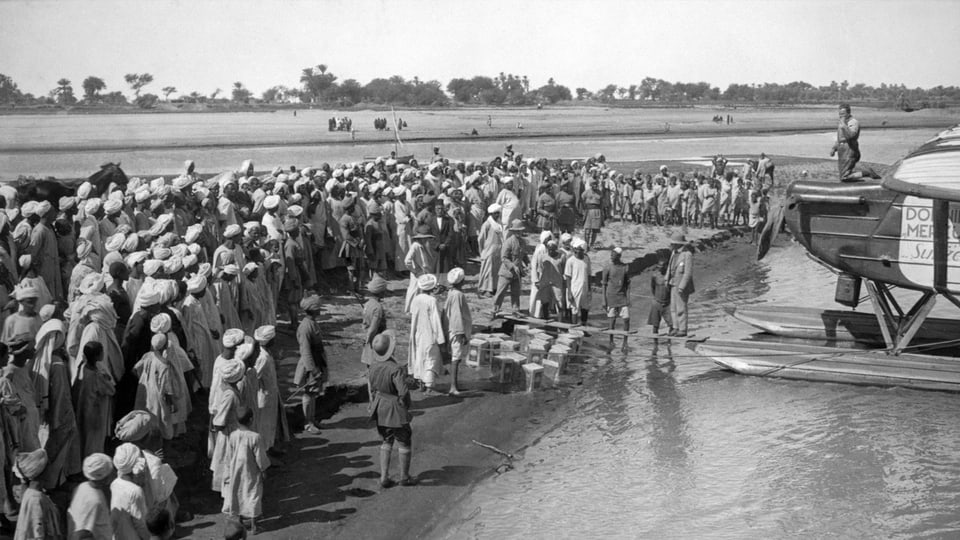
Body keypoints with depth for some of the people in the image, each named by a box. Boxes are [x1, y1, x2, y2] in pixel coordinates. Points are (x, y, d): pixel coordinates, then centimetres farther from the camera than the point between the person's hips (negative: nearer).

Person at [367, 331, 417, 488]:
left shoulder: (374, 368, -3)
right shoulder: (396, 370, -27)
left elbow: (374, 388, 7)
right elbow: (403, 392, -30)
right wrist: (406, 406, -12)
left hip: (380, 410, 7)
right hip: (395, 412, -7)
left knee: (386, 442, 21)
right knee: (404, 443, 14)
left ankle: (384, 478, 19)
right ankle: (404, 477, 27)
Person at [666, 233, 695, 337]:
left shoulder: (687, 255, -17)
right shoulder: (674, 253, 8)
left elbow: (688, 273, -19)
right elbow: (670, 267, 19)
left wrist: (681, 287, -22)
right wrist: (667, 279, 11)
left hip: (682, 285, -8)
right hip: (673, 284, 8)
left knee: (681, 308, -5)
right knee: (673, 308, 11)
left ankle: (683, 330, 2)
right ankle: (676, 328, 18)